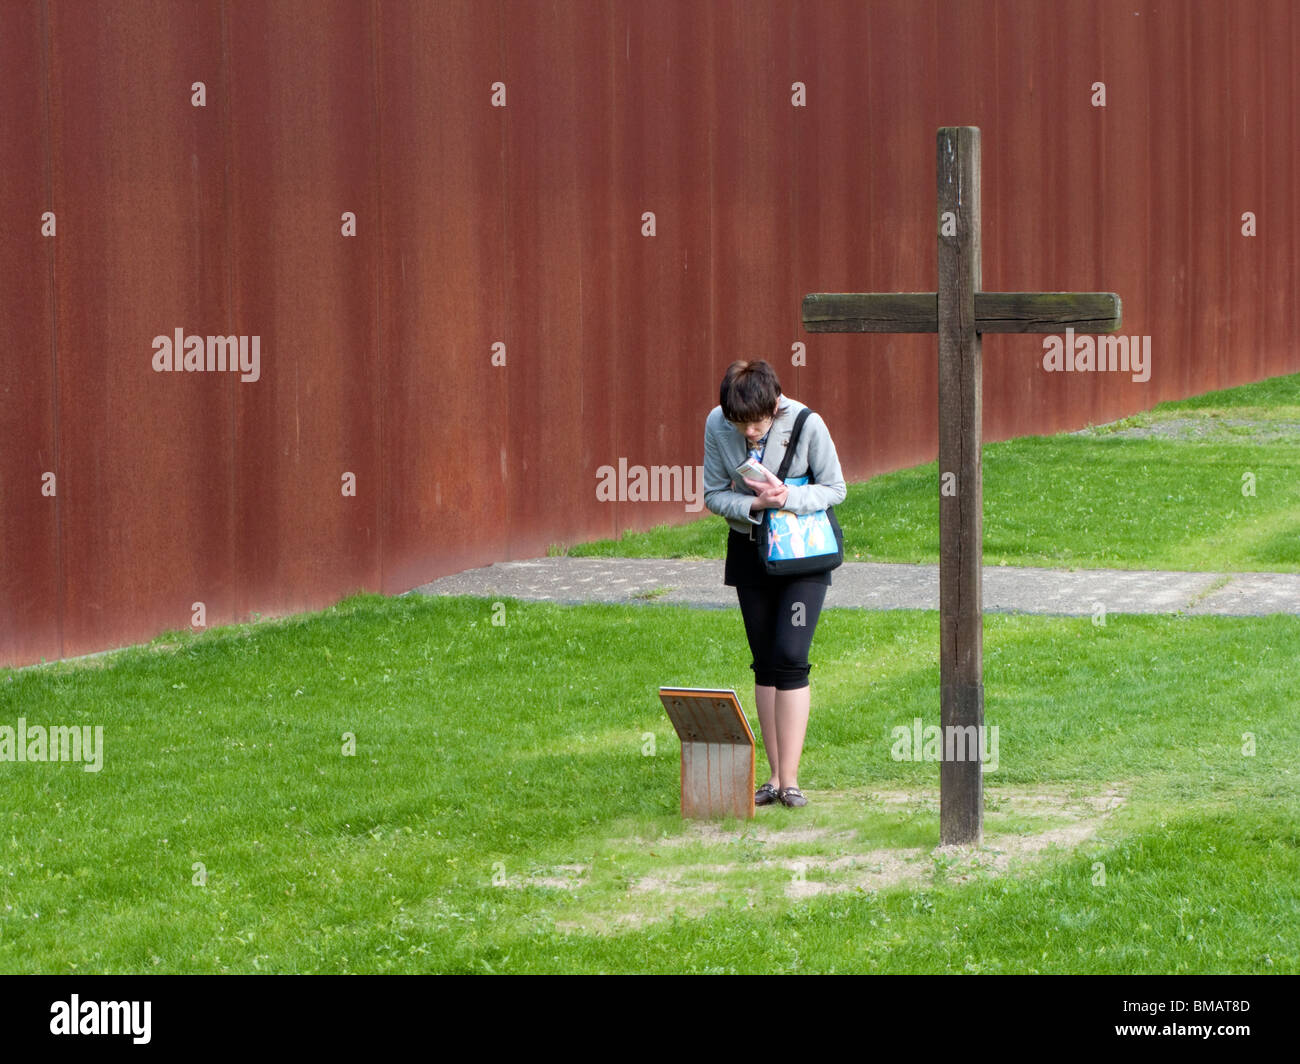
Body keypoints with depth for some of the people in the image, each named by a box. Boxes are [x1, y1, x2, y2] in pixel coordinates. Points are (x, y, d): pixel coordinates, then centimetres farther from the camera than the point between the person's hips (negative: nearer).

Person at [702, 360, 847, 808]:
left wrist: (787, 498, -27)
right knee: (764, 664, 6)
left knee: (790, 658, -13)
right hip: (750, 548, 3)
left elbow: (835, 488, -10)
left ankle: (790, 779, -10)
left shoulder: (807, 425, -20)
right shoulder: (717, 425, -12)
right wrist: (755, 504, -23)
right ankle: (775, 776, 12)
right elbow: (714, 494, -3)